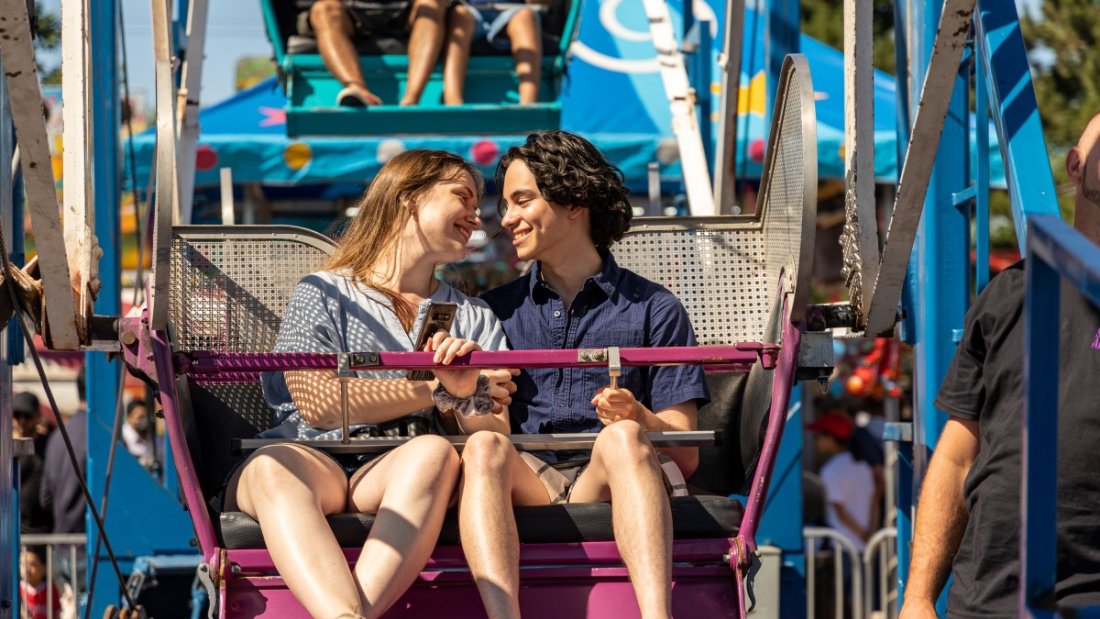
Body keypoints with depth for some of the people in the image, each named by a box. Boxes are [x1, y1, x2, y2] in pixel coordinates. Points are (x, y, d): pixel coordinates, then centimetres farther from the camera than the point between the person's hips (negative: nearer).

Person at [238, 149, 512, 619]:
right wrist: (436, 387, -4)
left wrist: (467, 392, -14)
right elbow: (316, 403, -4)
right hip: (318, 463, -2)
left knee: (436, 453, -34)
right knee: (275, 465, -37)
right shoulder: (321, 294, 15)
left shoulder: (475, 320, 26)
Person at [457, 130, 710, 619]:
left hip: (610, 485, -2)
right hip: (527, 484, 2)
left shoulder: (653, 310, 15)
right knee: (484, 446, -31)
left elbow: (686, 454, 7)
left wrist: (637, 420, -15)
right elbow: (488, 427, 11)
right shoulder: (497, 309, 23)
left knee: (622, 439, -34)